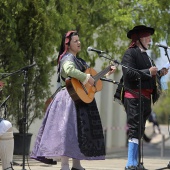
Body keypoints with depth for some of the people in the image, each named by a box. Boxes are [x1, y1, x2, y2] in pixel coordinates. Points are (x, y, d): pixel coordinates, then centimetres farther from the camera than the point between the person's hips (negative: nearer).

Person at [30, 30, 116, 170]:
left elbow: (93, 77, 27)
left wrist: (107, 73, 22)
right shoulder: (68, 57, -9)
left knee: (80, 130, 11)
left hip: (81, 100, 10)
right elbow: (69, 70, -33)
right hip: (70, 99, -10)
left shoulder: (79, 60, 21)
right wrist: (87, 77, -27)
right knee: (69, 129, -14)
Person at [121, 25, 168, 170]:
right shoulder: (130, 53, -6)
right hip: (134, 97, -9)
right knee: (135, 128, -13)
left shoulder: (145, 56, 21)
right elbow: (128, 73, -18)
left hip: (146, 97, 9)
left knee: (140, 130, 10)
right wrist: (148, 72, -20)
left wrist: (159, 74, 8)